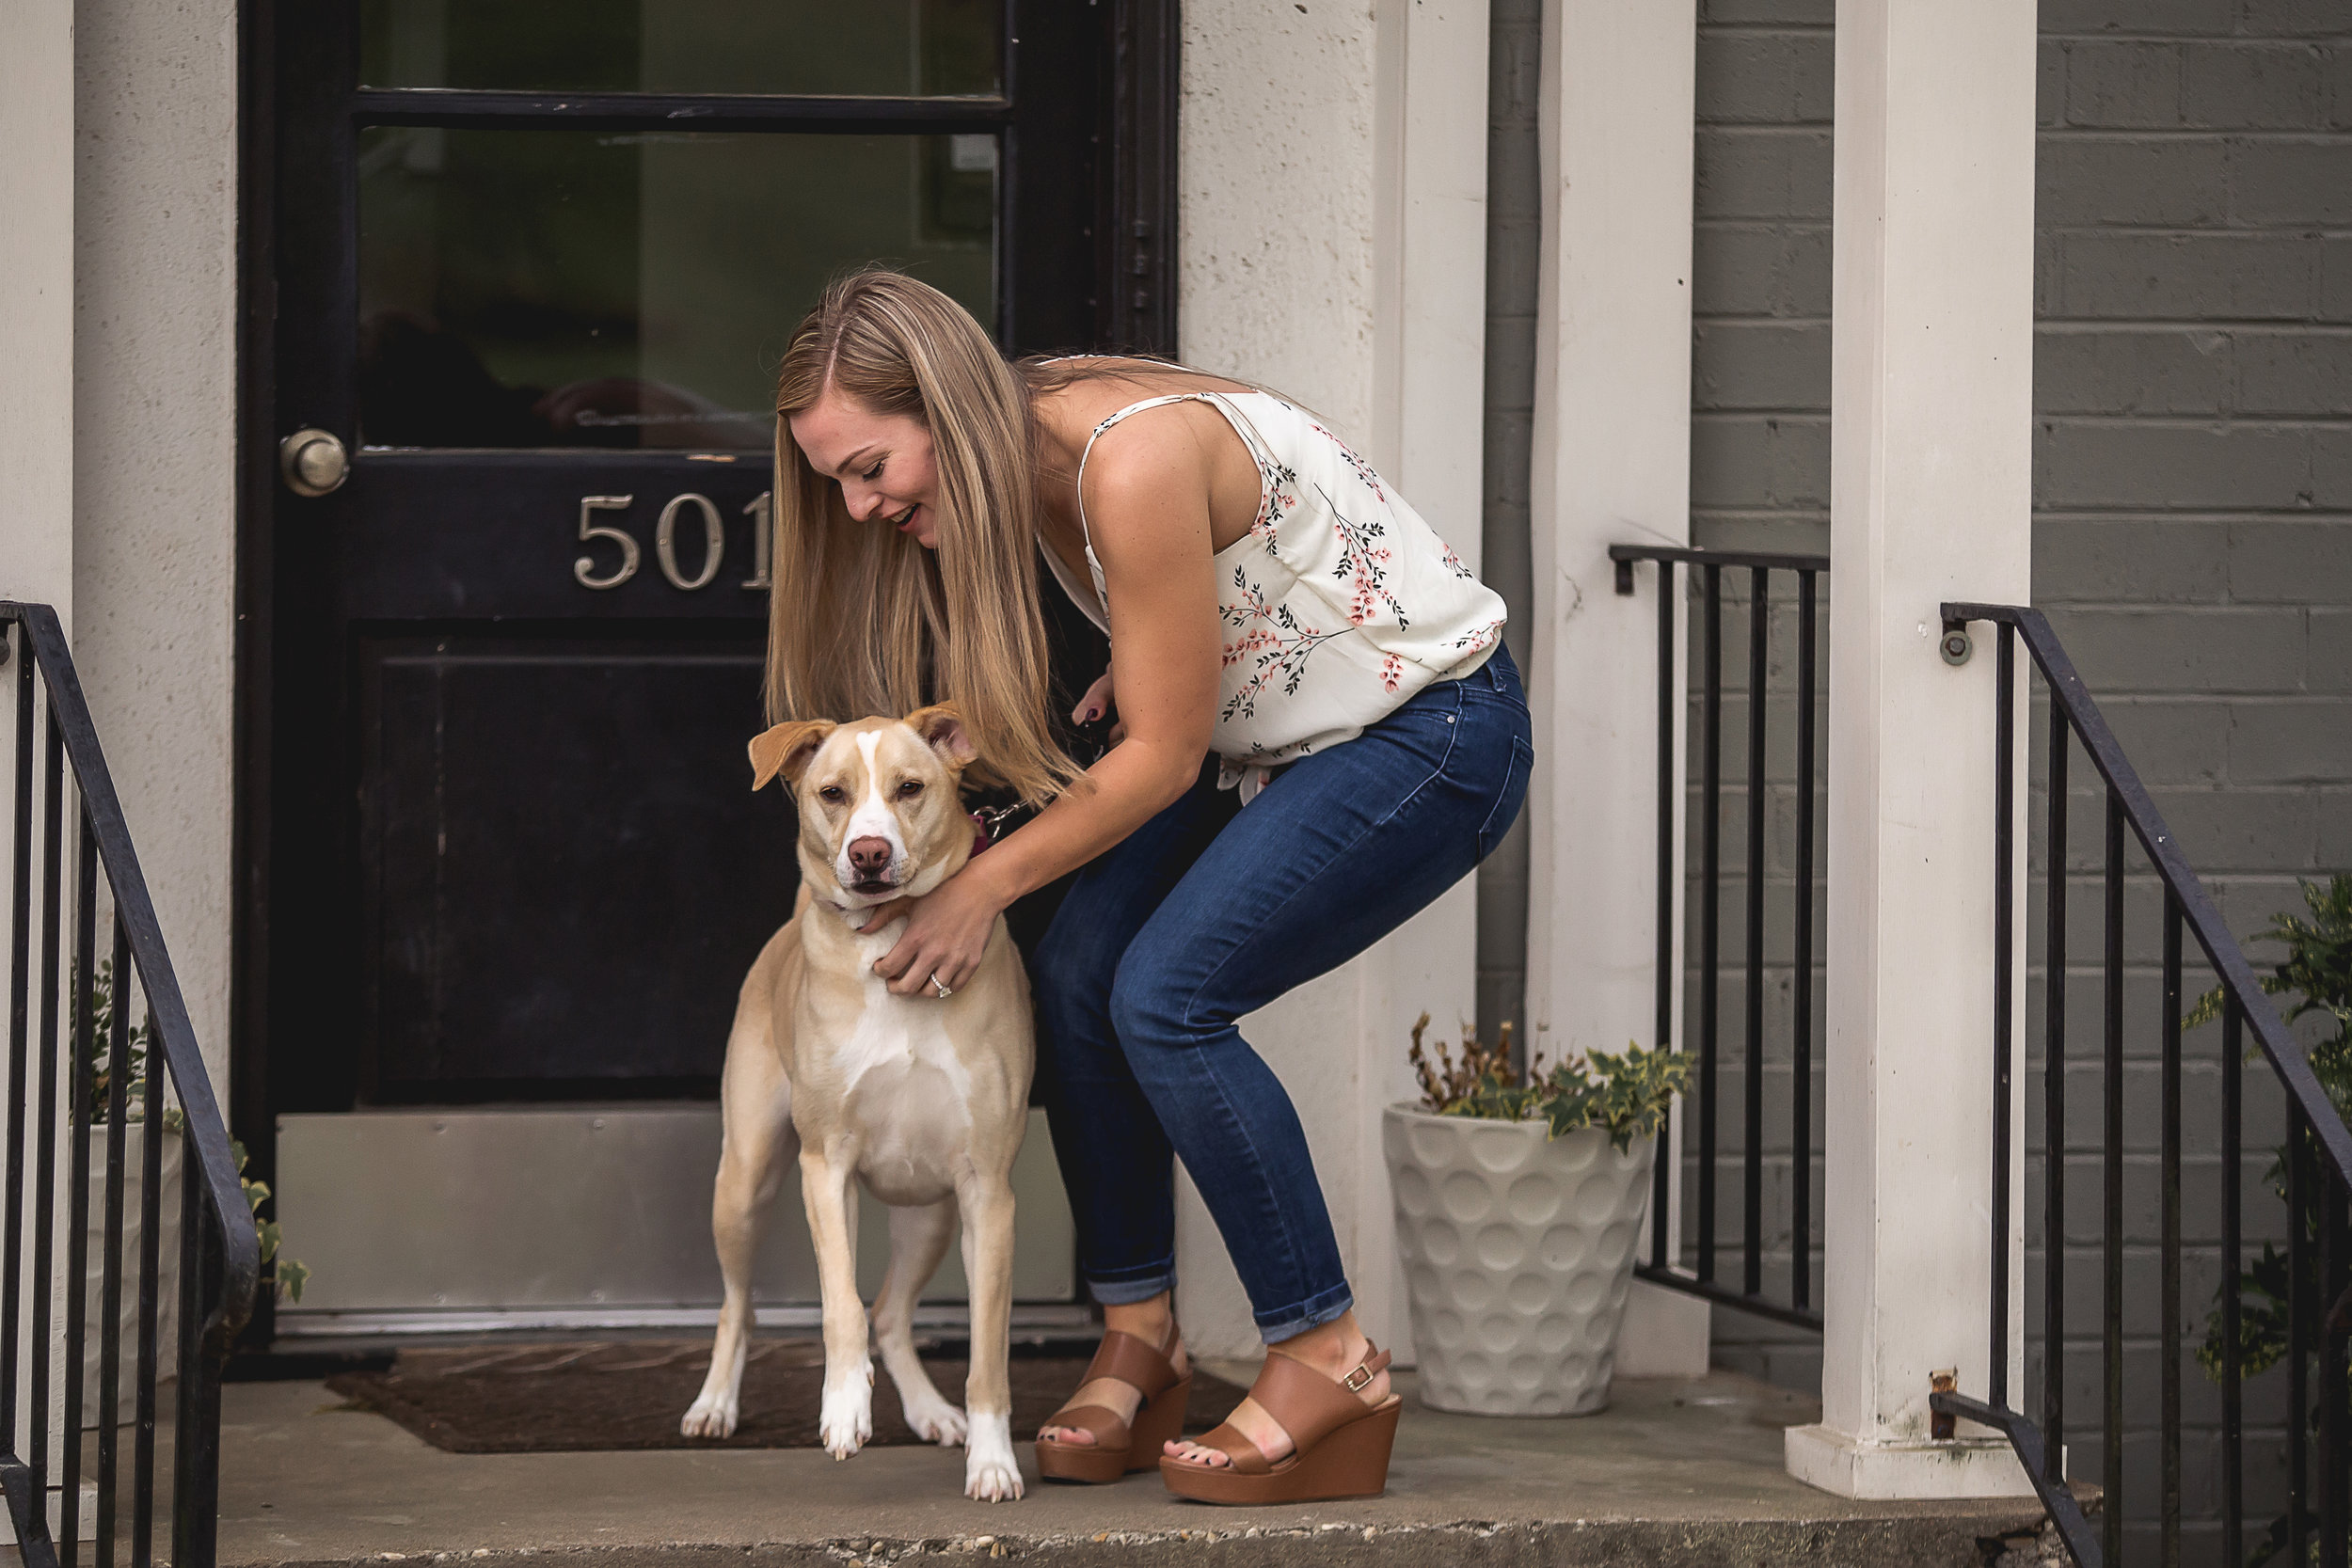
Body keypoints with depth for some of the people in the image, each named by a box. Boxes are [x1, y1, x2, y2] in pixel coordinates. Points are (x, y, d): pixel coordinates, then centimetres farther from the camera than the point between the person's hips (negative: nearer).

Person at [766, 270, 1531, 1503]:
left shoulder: (1132, 464, -31)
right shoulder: (1026, 455, -3)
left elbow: (1162, 756, -22)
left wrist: (981, 888, -17)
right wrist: (1148, 668, -1)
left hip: (1431, 734, -9)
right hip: (1270, 735, 9)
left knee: (1166, 997, -20)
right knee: (1077, 976, -5)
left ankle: (1330, 1361, -11)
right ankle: (1138, 1342, 6)